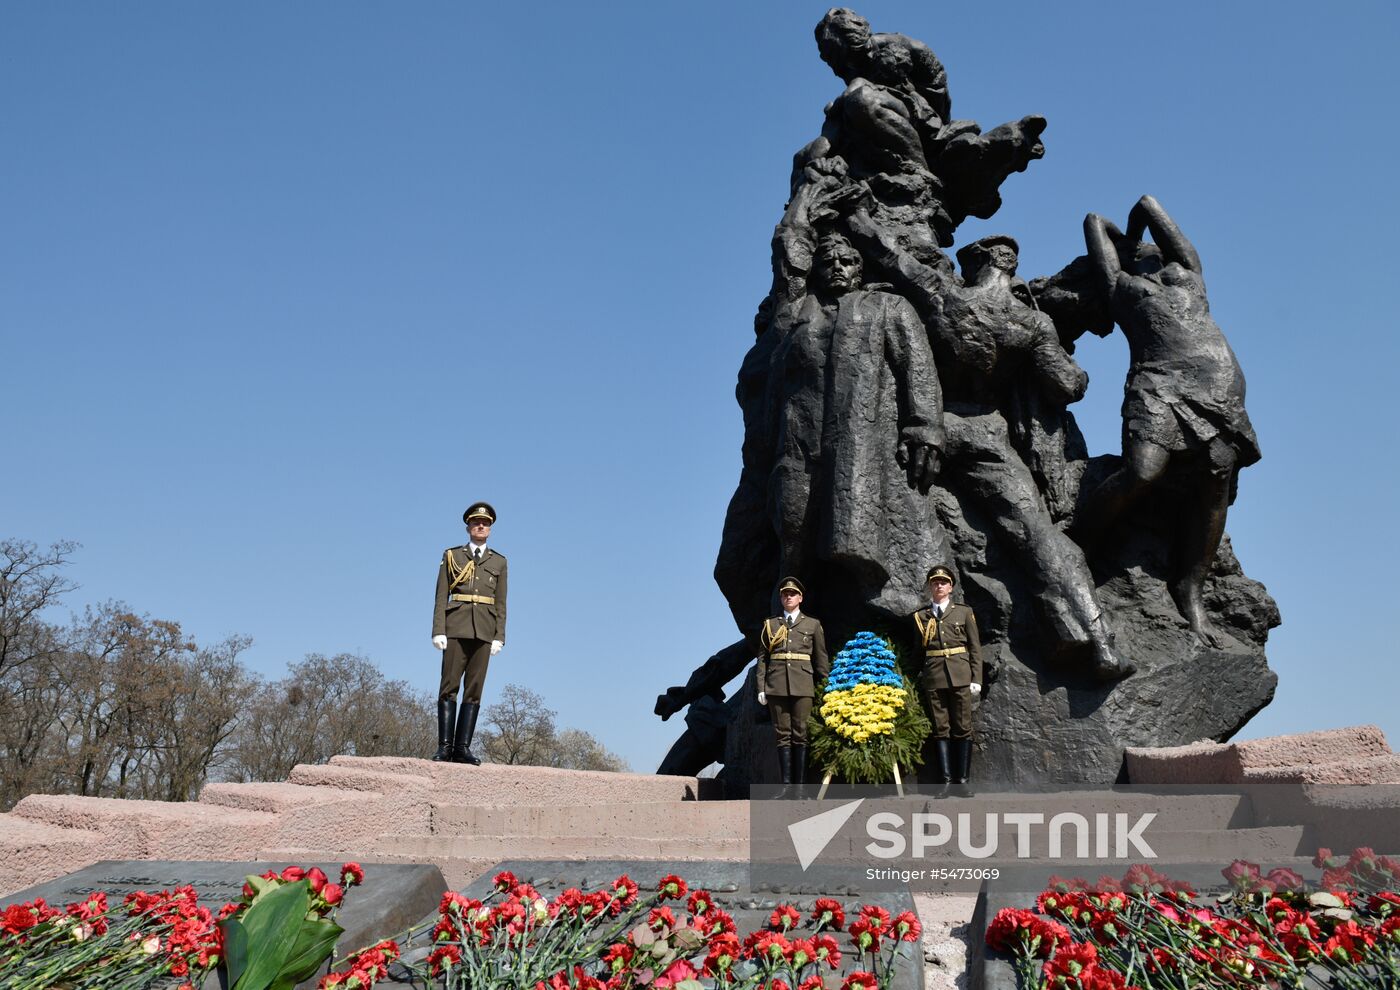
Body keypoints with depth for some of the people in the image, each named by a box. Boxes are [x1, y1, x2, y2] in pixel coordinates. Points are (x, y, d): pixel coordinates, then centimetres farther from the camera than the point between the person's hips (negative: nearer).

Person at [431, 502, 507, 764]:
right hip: (456, 626, -1)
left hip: (484, 630, 2)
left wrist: (499, 636, 0)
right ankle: (444, 746, -3)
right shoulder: (451, 556, 11)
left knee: (474, 690, -1)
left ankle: (462, 747, 0)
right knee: (449, 687, -5)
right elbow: (441, 597, 5)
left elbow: (501, 603, 10)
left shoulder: (499, 562, 15)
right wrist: (438, 630, -5)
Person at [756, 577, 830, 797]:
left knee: (801, 735, -2)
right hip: (777, 686, 1)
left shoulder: (813, 625, 12)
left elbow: (821, 659, 10)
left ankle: (800, 785, 1)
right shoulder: (770, 624, 14)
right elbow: (762, 658, 10)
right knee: (783, 734, 1)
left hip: (803, 686, -1)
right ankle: (786, 784, 3)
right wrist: (761, 688, 2)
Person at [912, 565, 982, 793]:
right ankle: (945, 779, 3)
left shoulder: (964, 612, 9)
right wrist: (918, 680, 5)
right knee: (940, 729, 1)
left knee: (963, 728, 0)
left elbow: (975, 648, 7)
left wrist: (976, 679, -1)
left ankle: (962, 779, 5)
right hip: (933, 678, 1)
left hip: (960, 676, 0)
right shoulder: (920, 616, 11)